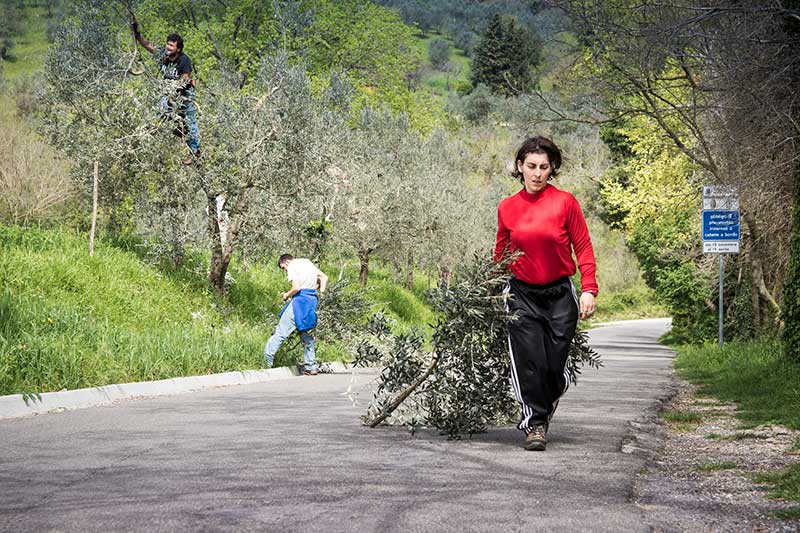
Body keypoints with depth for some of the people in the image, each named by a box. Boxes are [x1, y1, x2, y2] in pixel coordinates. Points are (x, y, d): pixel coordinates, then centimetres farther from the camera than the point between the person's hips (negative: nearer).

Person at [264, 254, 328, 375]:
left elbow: (296, 287, -18)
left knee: (281, 331, -4)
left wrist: (286, 295, -1)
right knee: (307, 334, 15)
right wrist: (321, 292, 16)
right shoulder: (307, 262, 18)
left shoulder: (292, 267, -6)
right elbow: (324, 277, 21)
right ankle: (311, 367, 13)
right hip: (312, 301, 8)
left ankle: (267, 360, -7)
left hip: (300, 301, -8)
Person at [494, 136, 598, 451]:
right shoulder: (507, 208, 3)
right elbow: (500, 253, 15)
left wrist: (589, 289, -8)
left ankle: (542, 411, 28)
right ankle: (535, 424, 4)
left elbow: (583, 247, -1)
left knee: (554, 366, 0)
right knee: (530, 363, -9)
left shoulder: (565, 202, -4)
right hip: (522, 295, 1)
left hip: (560, 294, -1)